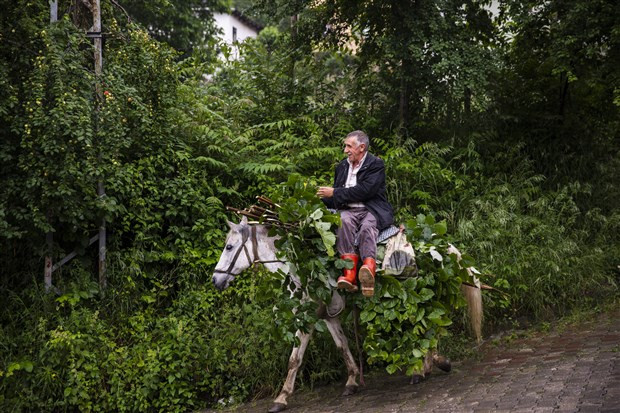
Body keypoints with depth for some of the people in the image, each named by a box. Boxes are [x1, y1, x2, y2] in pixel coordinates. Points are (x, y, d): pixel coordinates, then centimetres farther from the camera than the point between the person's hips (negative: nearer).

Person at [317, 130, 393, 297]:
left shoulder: (376, 164, 2)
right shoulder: (342, 166, 23)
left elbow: (364, 191, -12)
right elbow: (334, 199, 27)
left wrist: (334, 193, -9)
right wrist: (320, 198, 6)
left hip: (372, 210, -3)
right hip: (349, 210, 3)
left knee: (367, 226, -37)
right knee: (344, 221, -32)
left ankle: (369, 268, -63)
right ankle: (349, 273, -48)